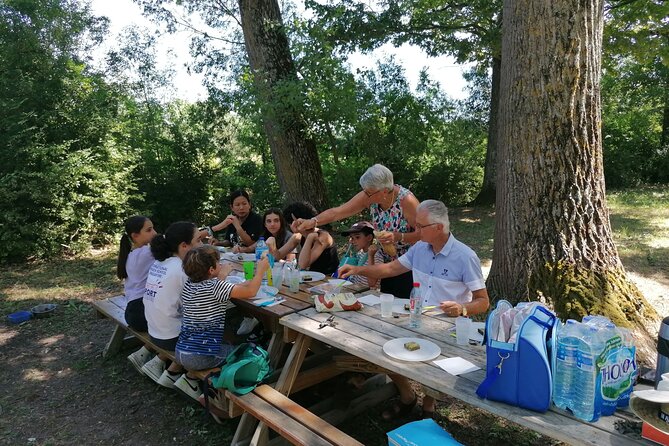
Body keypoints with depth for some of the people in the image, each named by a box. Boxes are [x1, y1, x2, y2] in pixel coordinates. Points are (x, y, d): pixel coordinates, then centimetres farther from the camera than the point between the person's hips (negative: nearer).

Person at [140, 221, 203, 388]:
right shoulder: (182, 269, -22)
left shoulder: (158, 263, 2)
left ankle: (158, 361, 21)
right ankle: (172, 373, 16)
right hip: (171, 337, -7)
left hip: (154, 331, 7)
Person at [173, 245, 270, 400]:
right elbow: (250, 292, -16)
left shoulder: (189, 284, 3)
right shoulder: (215, 287, -18)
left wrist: (221, 277, 33)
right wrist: (261, 270, -2)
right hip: (201, 356, -7)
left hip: (180, 352, 7)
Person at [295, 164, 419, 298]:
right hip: (388, 263, 6)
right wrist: (313, 221, -25)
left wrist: (398, 237, -33)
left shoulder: (406, 200, -25)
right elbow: (338, 212, -12)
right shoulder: (369, 196, -10)